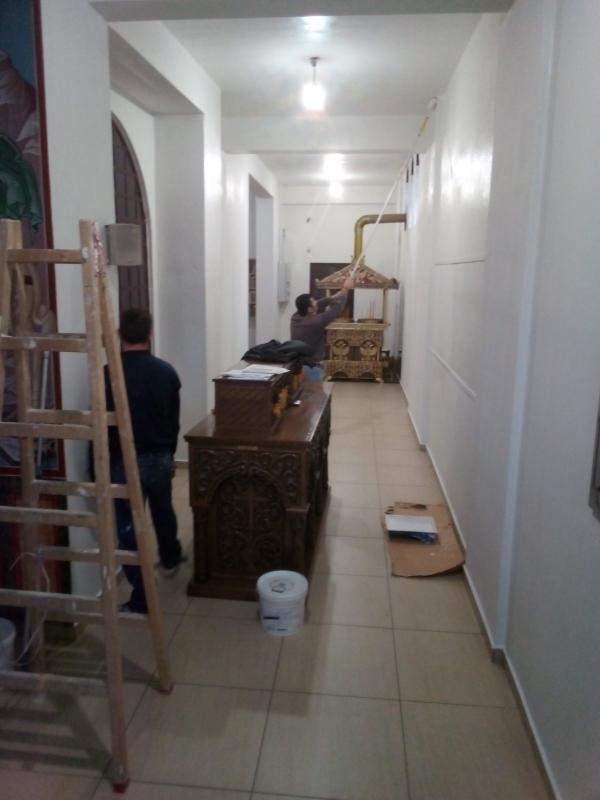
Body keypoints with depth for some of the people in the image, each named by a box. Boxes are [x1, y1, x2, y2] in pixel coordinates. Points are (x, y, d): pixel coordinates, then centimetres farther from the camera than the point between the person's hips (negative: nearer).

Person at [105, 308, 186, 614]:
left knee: (129, 527, 4)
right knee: (163, 511, 27)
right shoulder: (166, 371, -2)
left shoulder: (110, 374, -16)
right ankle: (170, 559, 51)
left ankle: (141, 600, 9)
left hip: (125, 462, -5)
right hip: (160, 457, 5)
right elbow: (174, 421, 7)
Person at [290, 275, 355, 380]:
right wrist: (345, 290, 1)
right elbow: (336, 308, -11)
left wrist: (333, 297, 15)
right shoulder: (316, 321, -22)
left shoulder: (295, 317, -2)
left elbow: (318, 306, 11)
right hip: (311, 366, -7)